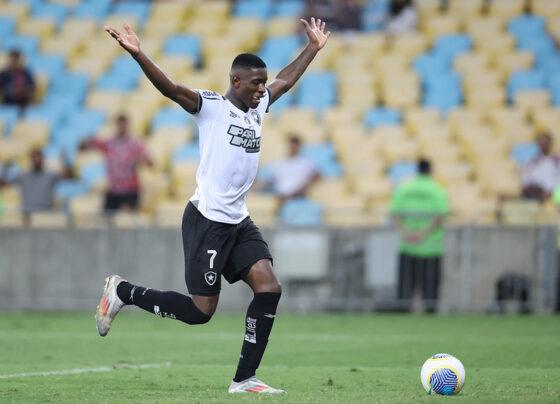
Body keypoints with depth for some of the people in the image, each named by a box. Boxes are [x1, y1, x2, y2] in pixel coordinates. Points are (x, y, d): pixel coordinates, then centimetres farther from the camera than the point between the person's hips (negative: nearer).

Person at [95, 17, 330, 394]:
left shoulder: (258, 107, 13)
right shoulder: (211, 106, -8)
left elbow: (286, 80, 31)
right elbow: (171, 88, -23)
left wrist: (314, 48, 37)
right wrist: (138, 54, -37)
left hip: (239, 222, 8)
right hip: (207, 220, -8)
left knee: (269, 288, -9)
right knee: (200, 311, -6)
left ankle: (244, 379, -4)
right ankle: (122, 292, 14)